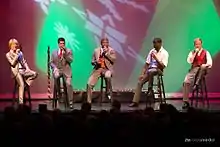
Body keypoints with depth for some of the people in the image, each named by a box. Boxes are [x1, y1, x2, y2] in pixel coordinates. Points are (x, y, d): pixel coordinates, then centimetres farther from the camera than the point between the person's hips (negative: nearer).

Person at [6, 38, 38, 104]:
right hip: (16, 71, -5)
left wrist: (27, 68, 1)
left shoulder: (20, 52, 20)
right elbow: (12, 63, -9)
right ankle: (21, 102, -26)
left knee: (35, 74, -19)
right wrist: (16, 55, -9)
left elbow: (24, 61, 18)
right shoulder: (8, 54, 5)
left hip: (23, 70, 5)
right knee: (21, 84, -25)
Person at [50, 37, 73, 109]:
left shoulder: (69, 51, 8)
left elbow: (70, 61, -5)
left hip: (66, 70, -2)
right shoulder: (54, 52, 14)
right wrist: (54, 68, -7)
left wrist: (65, 53, -15)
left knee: (69, 84, -19)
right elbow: (51, 62, 11)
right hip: (57, 69, 3)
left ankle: (70, 102, -12)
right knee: (56, 76, -29)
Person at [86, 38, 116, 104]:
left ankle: (109, 92, -16)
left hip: (107, 69, -2)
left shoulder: (111, 50, 5)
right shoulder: (96, 50, 12)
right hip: (97, 69, 3)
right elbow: (92, 61, 15)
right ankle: (89, 102, 0)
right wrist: (96, 62, -9)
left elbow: (114, 60, -10)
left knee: (107, 76, -39)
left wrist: (106, 53, -14)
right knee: (89, 84, -11)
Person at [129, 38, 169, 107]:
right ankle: (135, 101, -11)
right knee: (140, 82, -11)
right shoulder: (152, 51, 9)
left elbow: (162, 66, -14)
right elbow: (147, 64, 8)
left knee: (150, 72, -39)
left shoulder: (164, 53, -6)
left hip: (158, 70, -5)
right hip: (150, 69, 6)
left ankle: (150, 88, -19)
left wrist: (156, 58, -22)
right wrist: (142, 73, -1)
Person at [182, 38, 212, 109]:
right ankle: (186, 102, -20)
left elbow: (210, 63, -2)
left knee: (203, 66, -39)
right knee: (186, 82, -23)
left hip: (202, 70, -2)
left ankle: (196, 83, -26)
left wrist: (205, 65, -22)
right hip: (193, 69, 2)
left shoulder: (206, 52, 8)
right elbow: (189, 61, -2)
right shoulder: (192, 52, 16)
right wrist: (195, 53, -4)